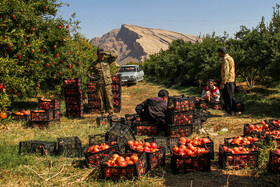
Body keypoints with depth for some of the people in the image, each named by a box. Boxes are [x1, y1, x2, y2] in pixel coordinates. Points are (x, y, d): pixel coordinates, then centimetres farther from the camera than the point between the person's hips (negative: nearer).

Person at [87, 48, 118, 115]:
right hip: (99, 84, 1)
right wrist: (92, 77, -1)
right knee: (101, 99, 4)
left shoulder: (107, 60, 9)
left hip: (107, 83, -1)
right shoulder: (94, 64, 10)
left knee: (109, 98, -4)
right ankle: (102, 113, 12)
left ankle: (111, 113, 2)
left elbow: (115, 57, 5)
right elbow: (88, 72, 16)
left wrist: (108, 53, -7)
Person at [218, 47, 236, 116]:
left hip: (227, 81, -10)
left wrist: (223, 83, -22)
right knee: (231, 96, 15)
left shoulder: (225, 59, -14)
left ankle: (228, 112, 1)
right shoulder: (230, 58, 18)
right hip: (232, 80, 10)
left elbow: (226, 71, -21)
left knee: (227, 97, -4)